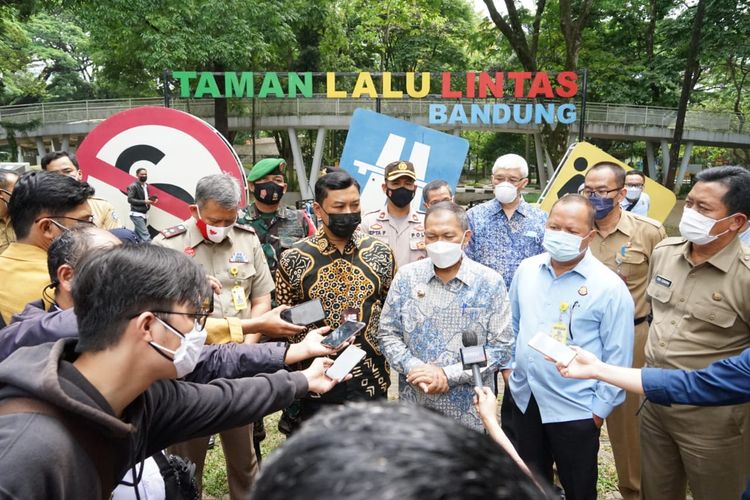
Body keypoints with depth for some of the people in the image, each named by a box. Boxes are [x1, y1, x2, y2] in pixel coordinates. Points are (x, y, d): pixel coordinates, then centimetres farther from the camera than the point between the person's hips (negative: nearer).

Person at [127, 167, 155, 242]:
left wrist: (151, 199, 2)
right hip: (137, 214, -8)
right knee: (145, 235, -14)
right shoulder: (133, 186, -10)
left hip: (144, 214, 8)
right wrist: (144, 201, -21)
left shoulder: (146, 186, 13)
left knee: (136, 234, 12)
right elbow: (130, 199, -15)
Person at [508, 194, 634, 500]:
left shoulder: (610, 287, -15)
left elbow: (617, 357, -12)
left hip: (575, 411, -4)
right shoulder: (526, 269, -1)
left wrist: (600, 409, -10)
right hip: (524, 400, 5)